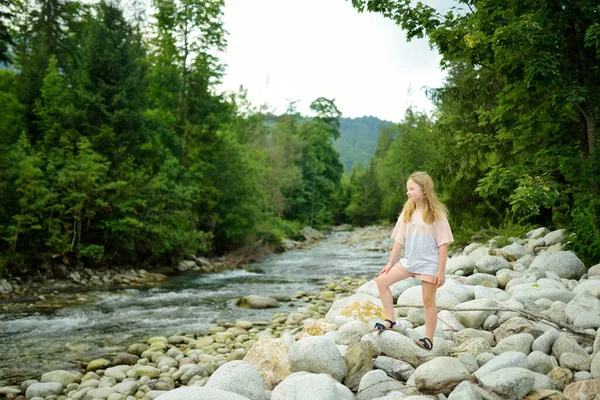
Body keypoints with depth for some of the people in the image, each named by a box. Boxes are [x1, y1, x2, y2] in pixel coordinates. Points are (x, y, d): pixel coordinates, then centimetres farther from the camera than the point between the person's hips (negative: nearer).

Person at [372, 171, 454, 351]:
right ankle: (390, 320, 6)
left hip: (429, 264, -5)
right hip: (409, 261, 6)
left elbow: (443, 244, -10)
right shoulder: (407, 213, 5)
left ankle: (429, 340, 14)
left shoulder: (436, 214, -9)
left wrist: (440, 271, -13)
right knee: (382, 281, -3)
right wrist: (390, 264, 7)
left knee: (428, 301, 2)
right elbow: (399, 240, 8)